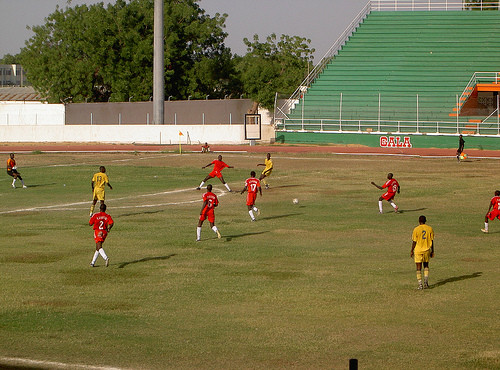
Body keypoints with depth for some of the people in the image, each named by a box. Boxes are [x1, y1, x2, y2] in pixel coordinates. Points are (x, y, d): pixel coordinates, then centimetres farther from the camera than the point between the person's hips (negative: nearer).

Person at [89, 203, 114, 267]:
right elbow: (111, 223, -12)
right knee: (97, 248, 18)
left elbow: (90, 224, -3)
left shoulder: (95, 215, -4)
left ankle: (106, 258, -39)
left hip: (97, 232, -4)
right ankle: (93, 262, 26)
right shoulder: (107, 216, 2)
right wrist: (108, 229, 6)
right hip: (104, 232, 4)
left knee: (99, 247, -13)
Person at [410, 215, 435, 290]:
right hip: (427, 250, 3)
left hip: (418, 250, -3)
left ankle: (420, 284, 1)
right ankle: (426, 281, 6)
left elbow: (414, 242, -7)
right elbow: (432, 241, 2)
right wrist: (432, 251, 11)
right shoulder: (430, 229, -1)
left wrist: (412, 251, 5)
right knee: (426, 266, 20)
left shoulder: (416, 229, -9)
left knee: (419, 267, 4)